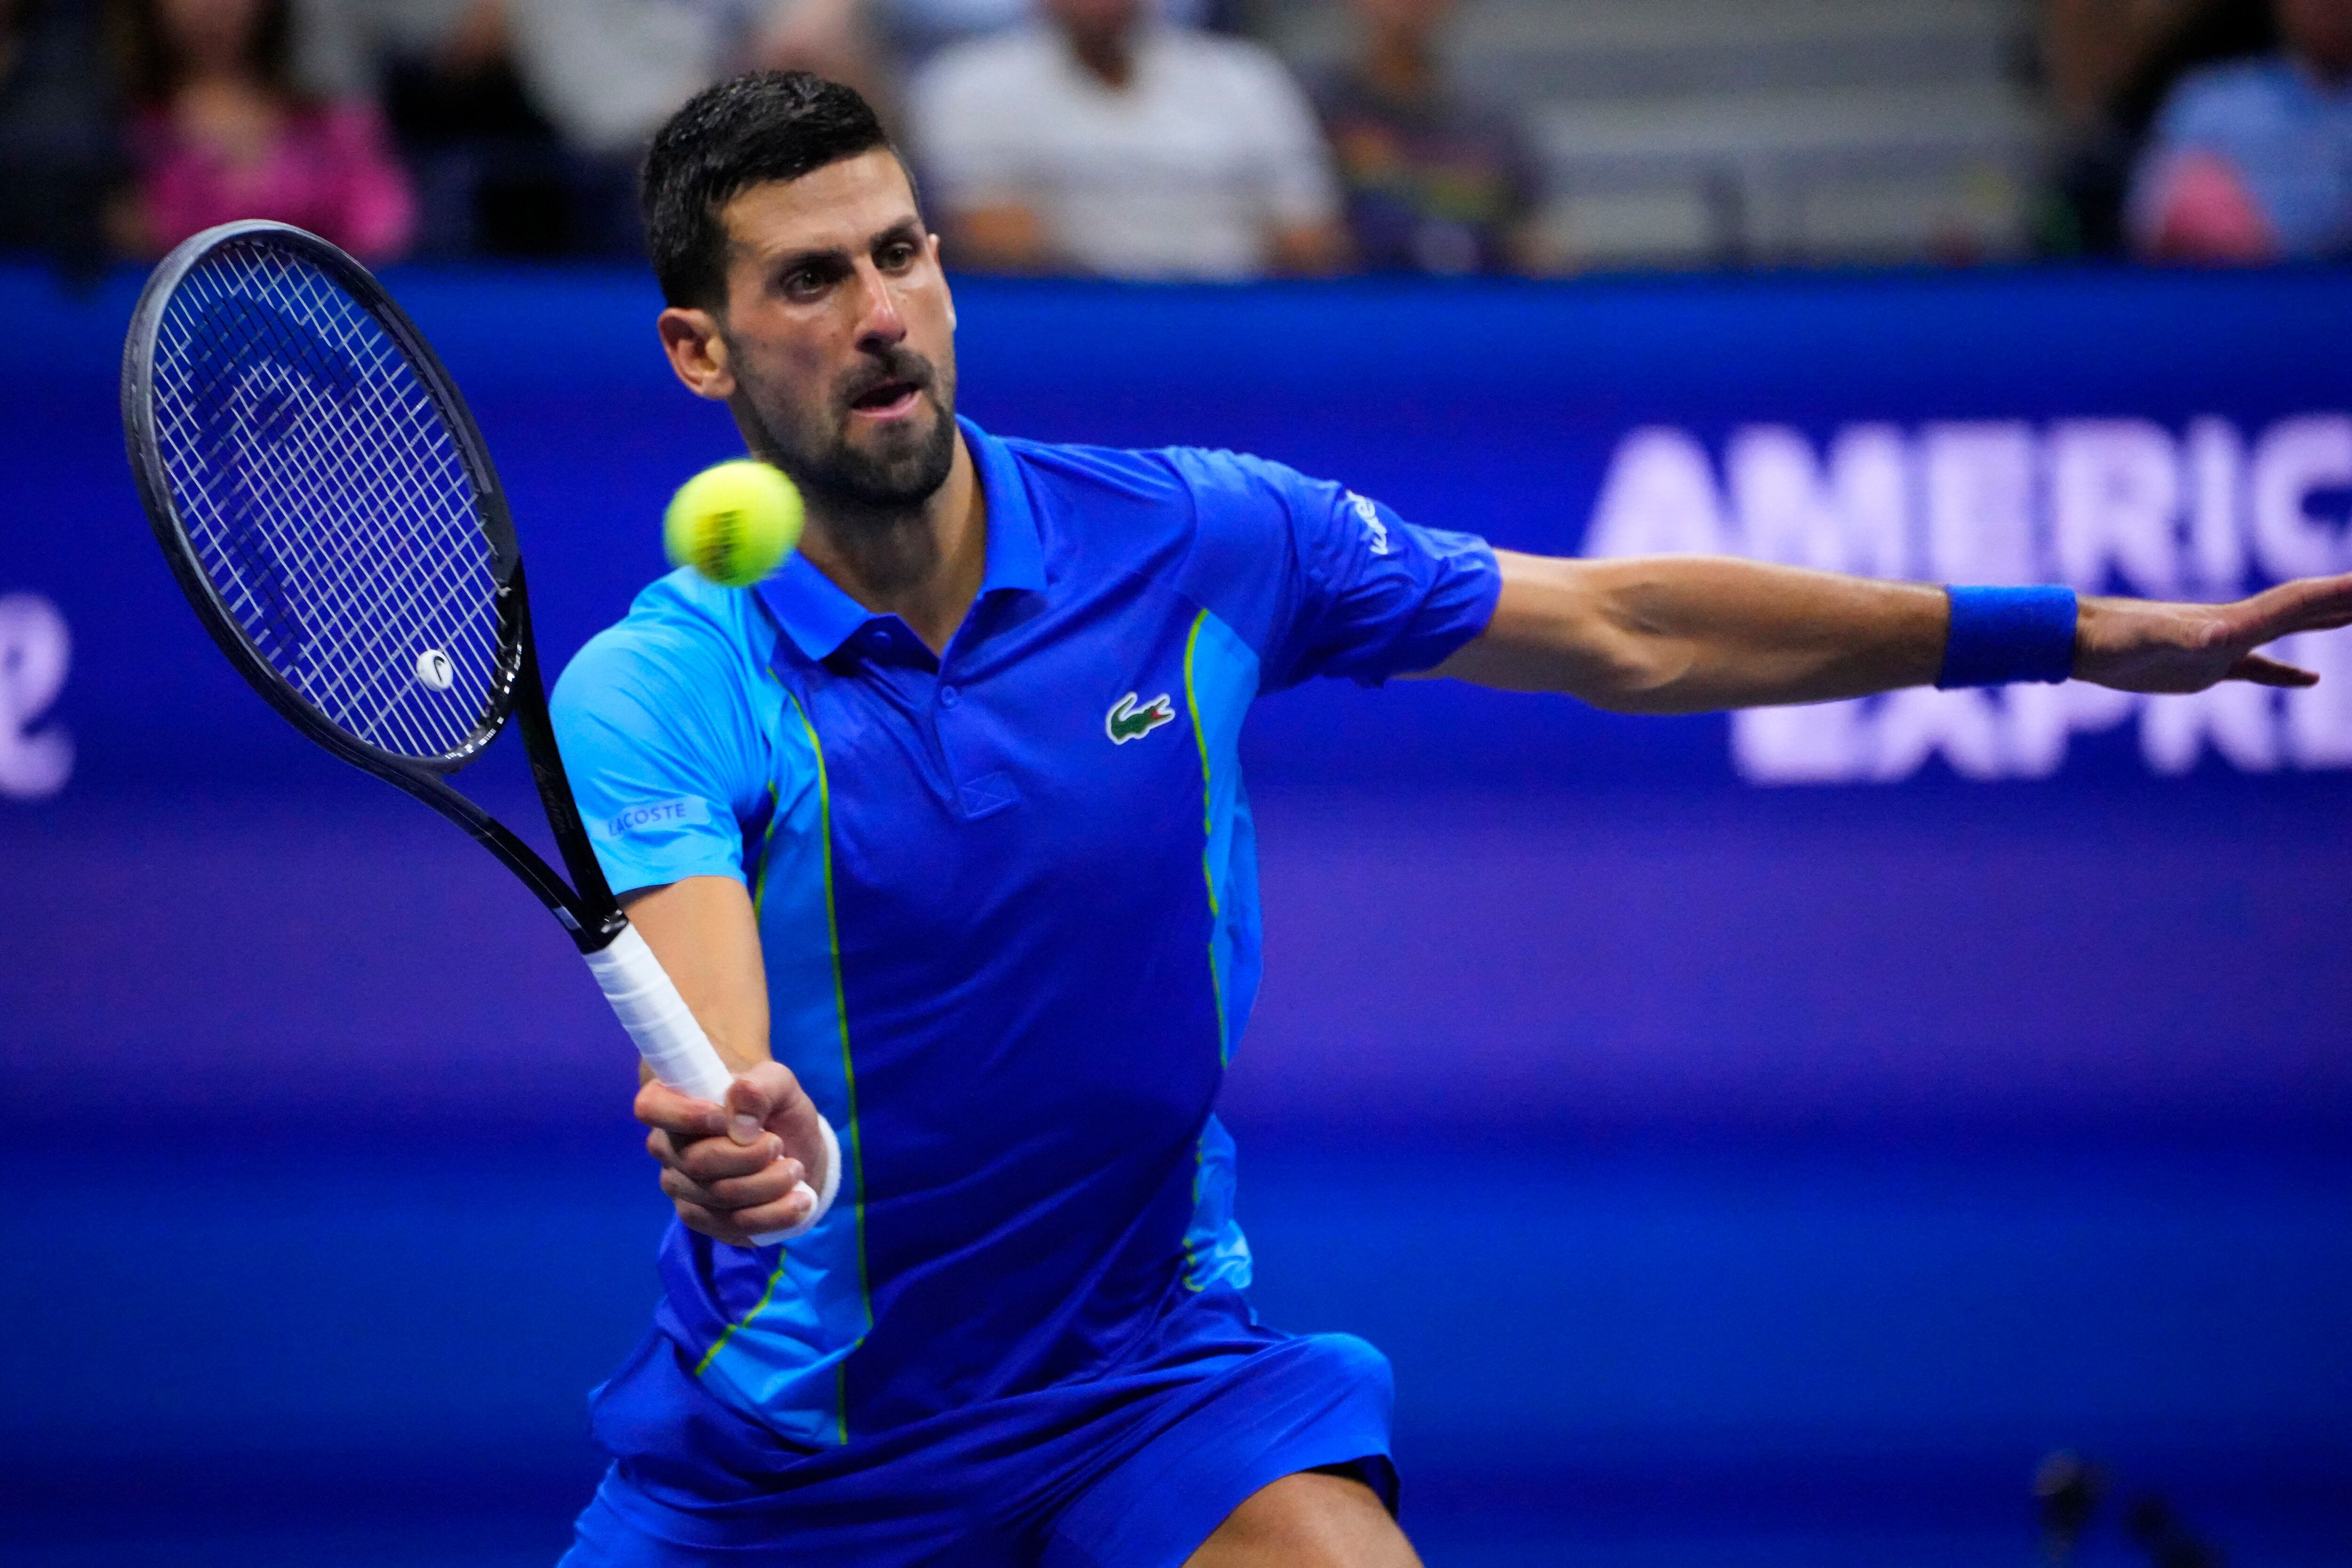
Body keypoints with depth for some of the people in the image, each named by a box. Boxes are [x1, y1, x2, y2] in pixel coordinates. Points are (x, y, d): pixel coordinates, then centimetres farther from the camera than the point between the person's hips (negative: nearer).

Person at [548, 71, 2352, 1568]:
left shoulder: (1191, 541, -6)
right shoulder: (650, 695, -16)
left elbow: (1625, 634, 3)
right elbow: (714, 1063, -32)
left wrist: (2072, 631, 2)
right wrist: (757, 1150, -58)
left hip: (1150, 1380, 1)